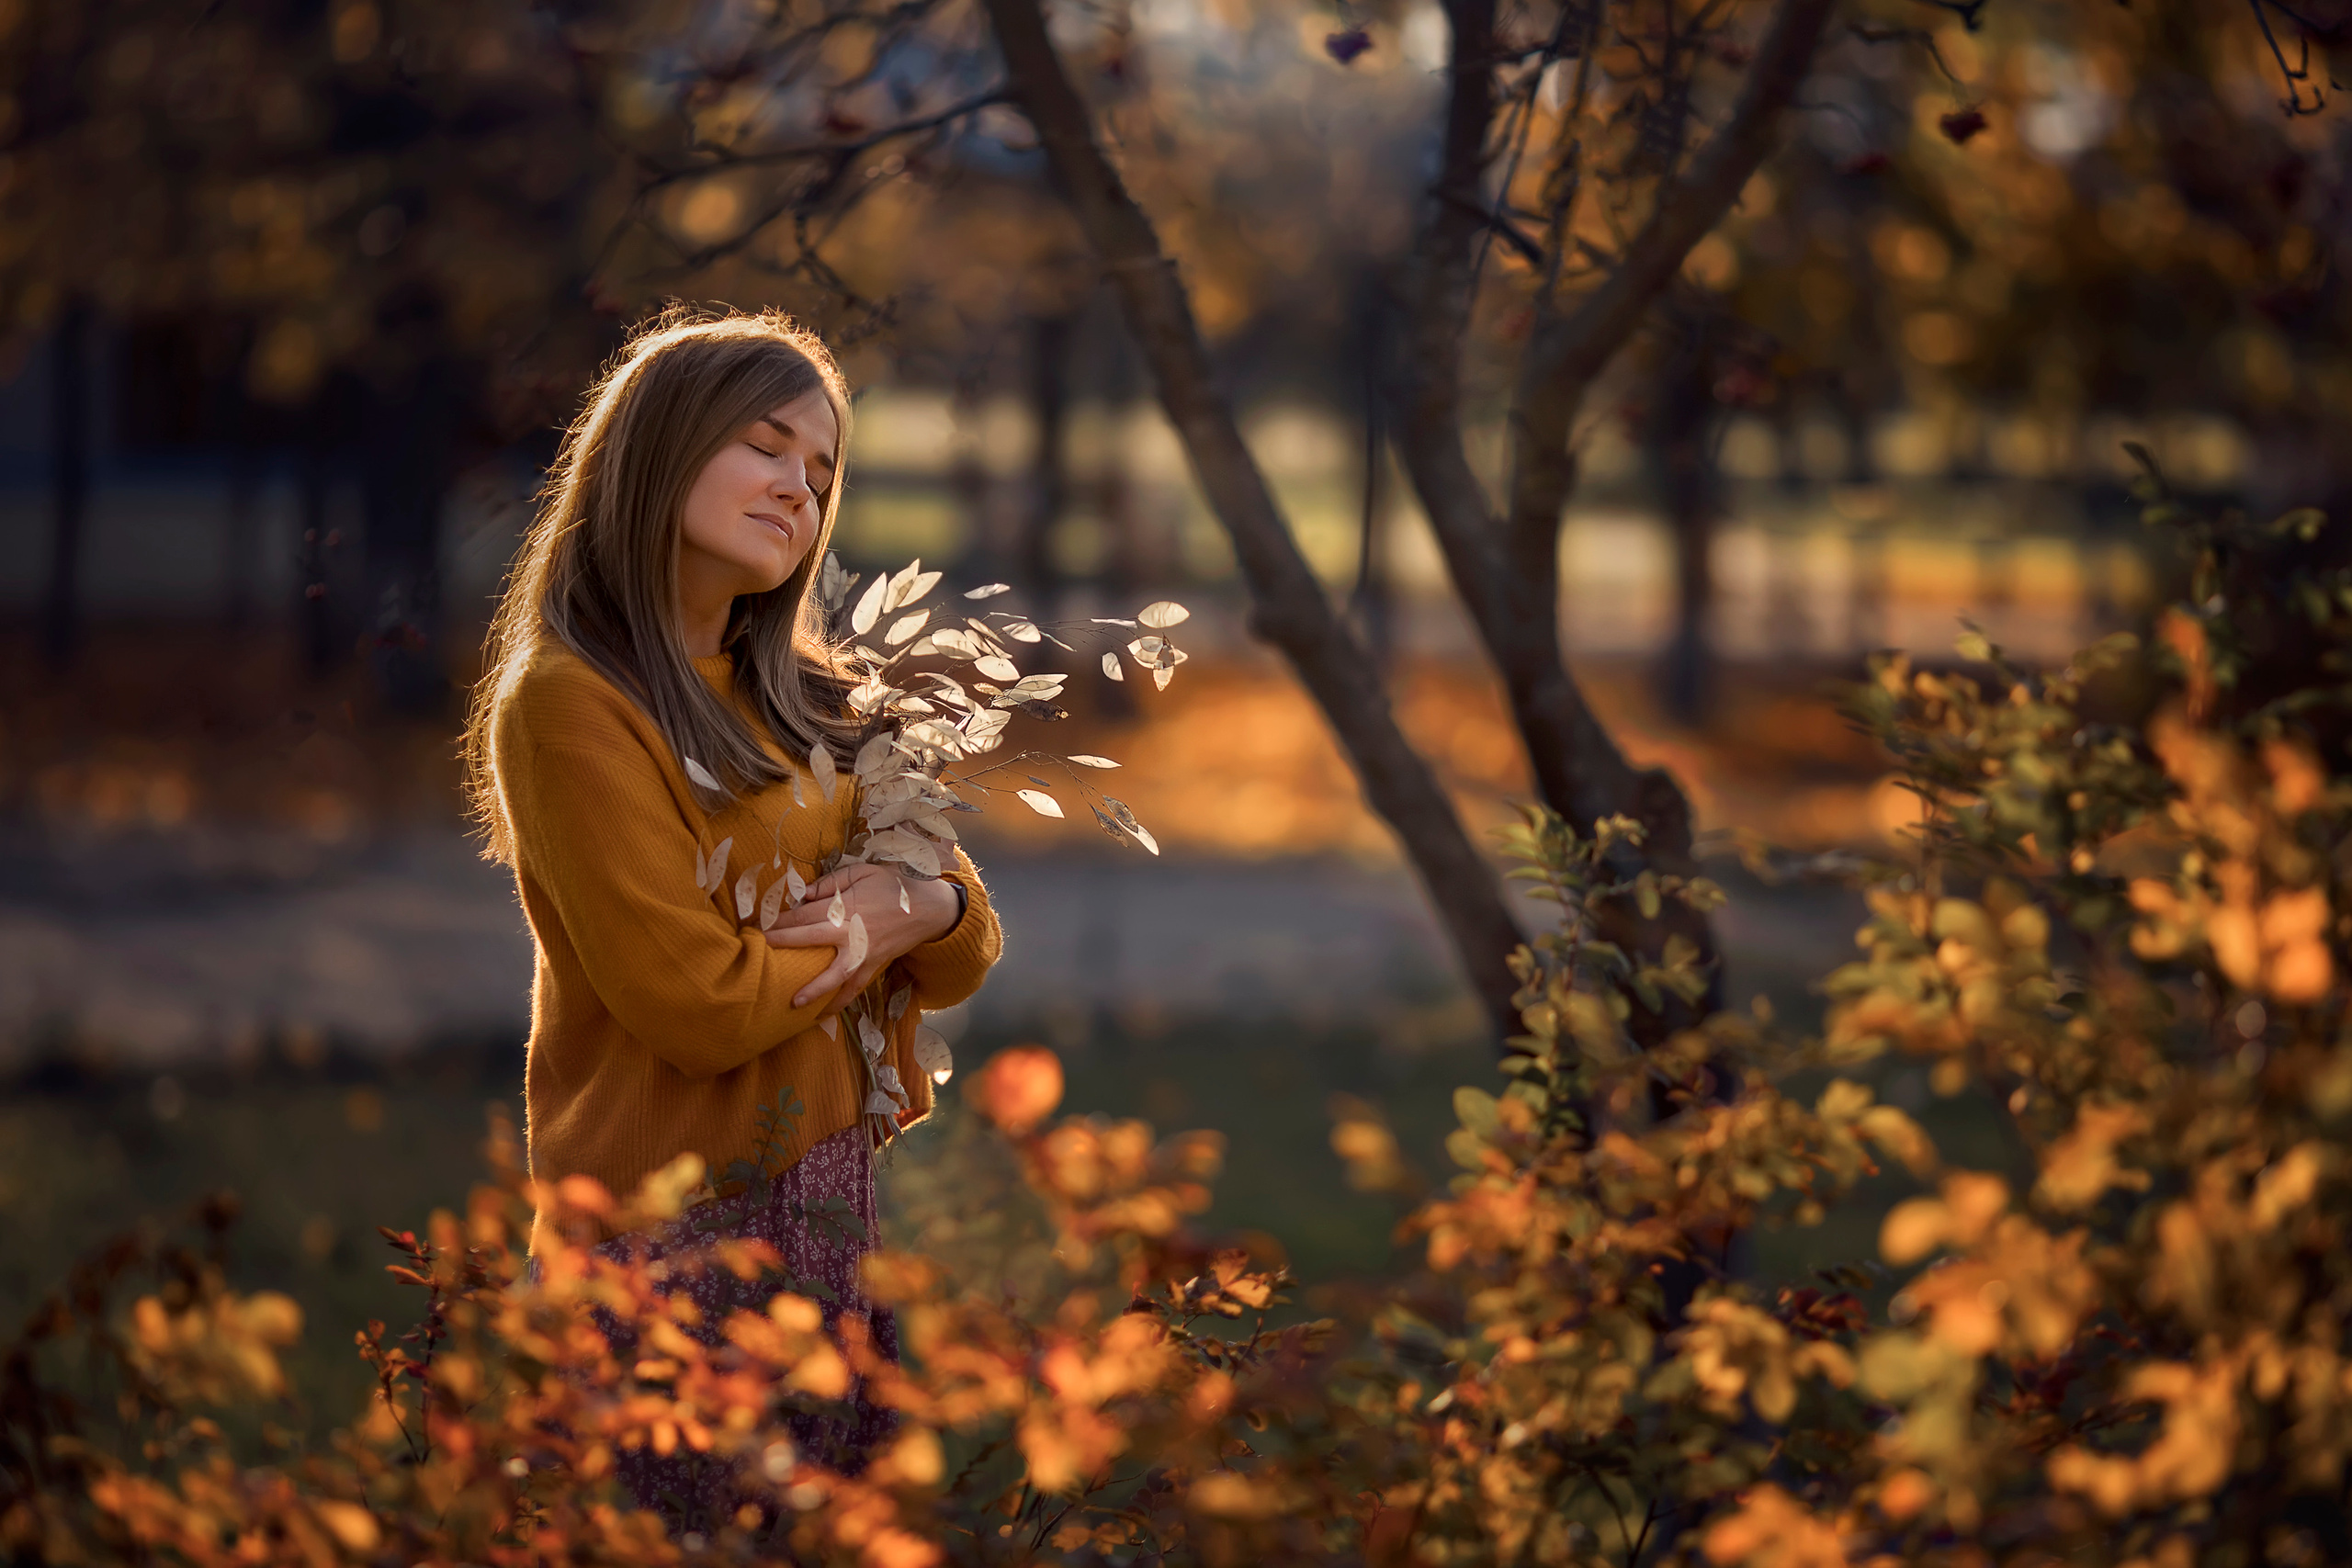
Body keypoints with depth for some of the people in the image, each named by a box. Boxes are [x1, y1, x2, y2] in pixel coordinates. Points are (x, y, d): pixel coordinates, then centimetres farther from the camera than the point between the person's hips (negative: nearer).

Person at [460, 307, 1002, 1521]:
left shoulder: (801, 702, 13)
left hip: (840, 1219, 7)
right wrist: (870, 922, -2)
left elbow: (963, 959, 11)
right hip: (681, 1238, -7)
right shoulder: (568, 702, -12)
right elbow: (700, 1004, -17)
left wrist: (926, 906, -11)